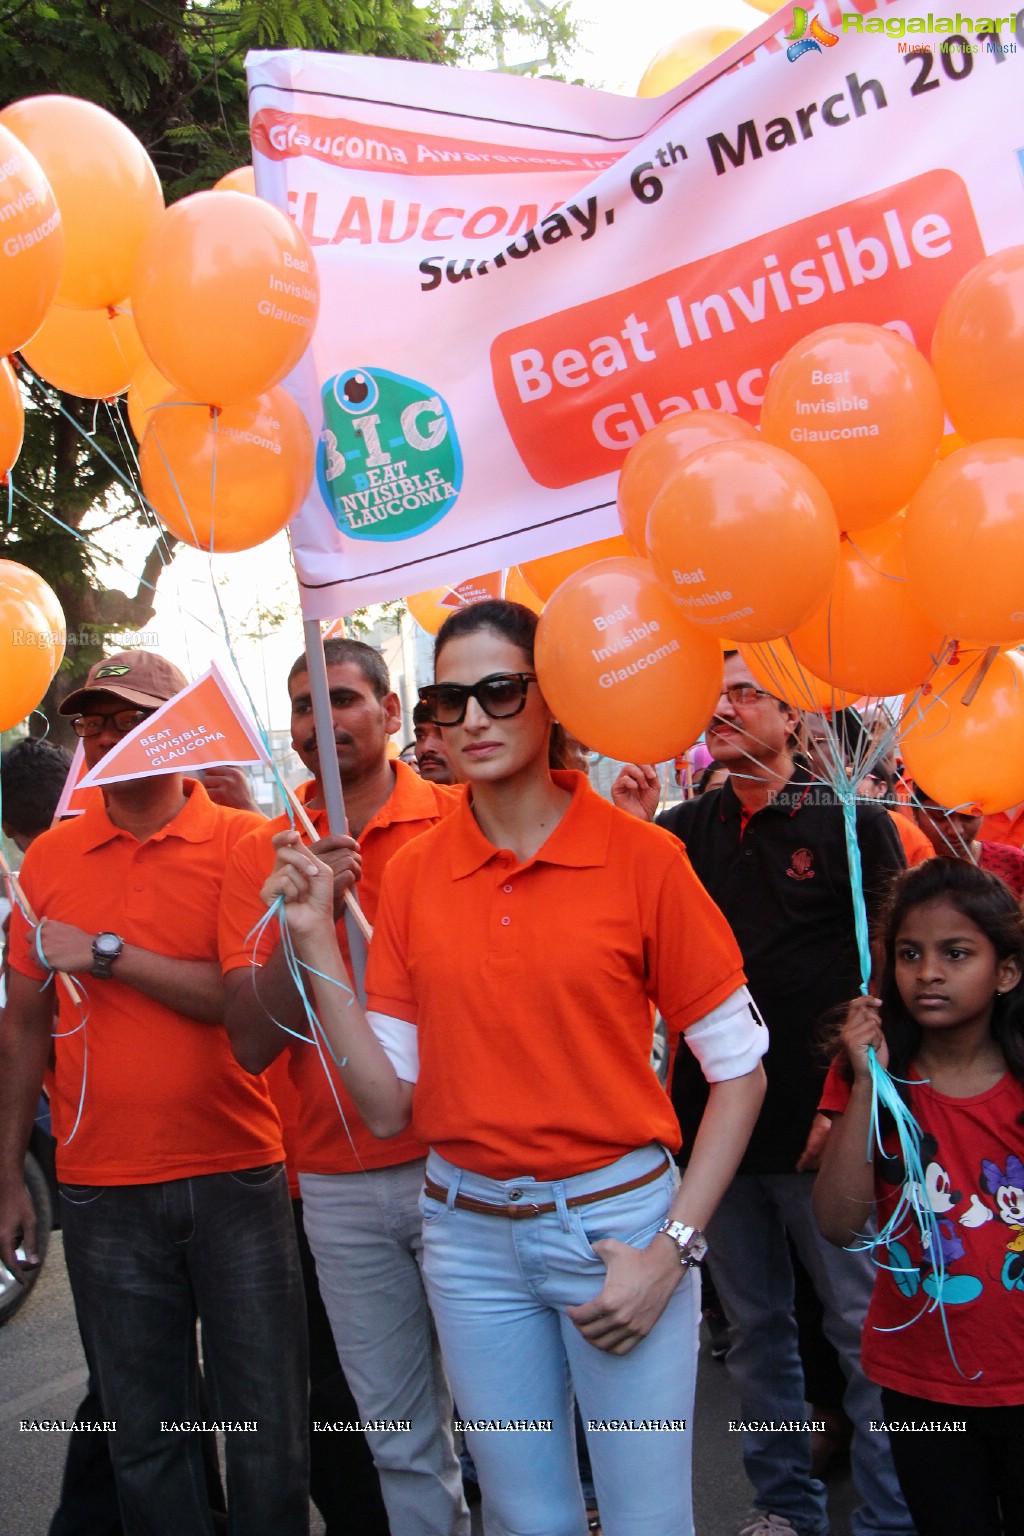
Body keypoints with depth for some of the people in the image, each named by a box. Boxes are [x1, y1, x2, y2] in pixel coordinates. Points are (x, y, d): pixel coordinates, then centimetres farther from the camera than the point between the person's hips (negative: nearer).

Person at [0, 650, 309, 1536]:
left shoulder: (242, 842, -4)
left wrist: (106, 955, -16)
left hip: (235, 1176, -2)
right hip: (102, 1191, 3)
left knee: (268, 1430, 6)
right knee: (144, 1436, 12)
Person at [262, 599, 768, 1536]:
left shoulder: (641, 858, -9)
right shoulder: (411, 876, 1)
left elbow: (739, 1069, -4)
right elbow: (387, 1105, -1)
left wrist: (674, 1246, -11)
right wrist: (315, 937, -8)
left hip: (618, 1219, -3)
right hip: (471, 1236, 3)